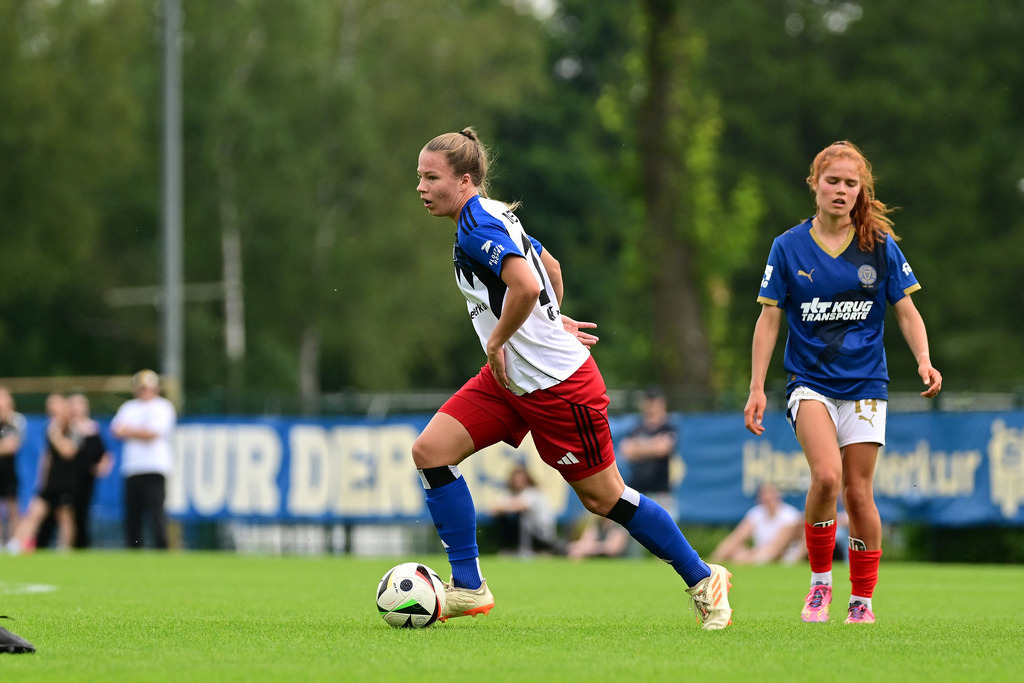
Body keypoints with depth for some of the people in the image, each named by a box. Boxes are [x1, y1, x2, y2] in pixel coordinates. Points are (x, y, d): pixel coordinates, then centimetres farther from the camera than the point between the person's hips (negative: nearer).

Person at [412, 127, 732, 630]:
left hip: (557, 383, -10)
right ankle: (468, 587, -3)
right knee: (430, 451, -5)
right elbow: (549, 266, 25)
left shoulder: (477, 226, -19)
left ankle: (702, 579, 17)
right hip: (509, 378, 10)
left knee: (603, 498, 1)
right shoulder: (493, 217, 10)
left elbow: (526, 286, -33)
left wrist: (496, 342, -20)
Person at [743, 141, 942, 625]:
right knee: (826, 476, -23)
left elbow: (907, 312, 5)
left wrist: (924, 361, -12)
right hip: (810, 381, -1)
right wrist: (756, 388, -2)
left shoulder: (880, 247, 1)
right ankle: (820, 580, -4)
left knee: (858, 493, 1)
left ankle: (862, 600, 15)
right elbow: (769, 319, 3)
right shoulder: (788, 247, 0)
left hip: (864, 385, 1)